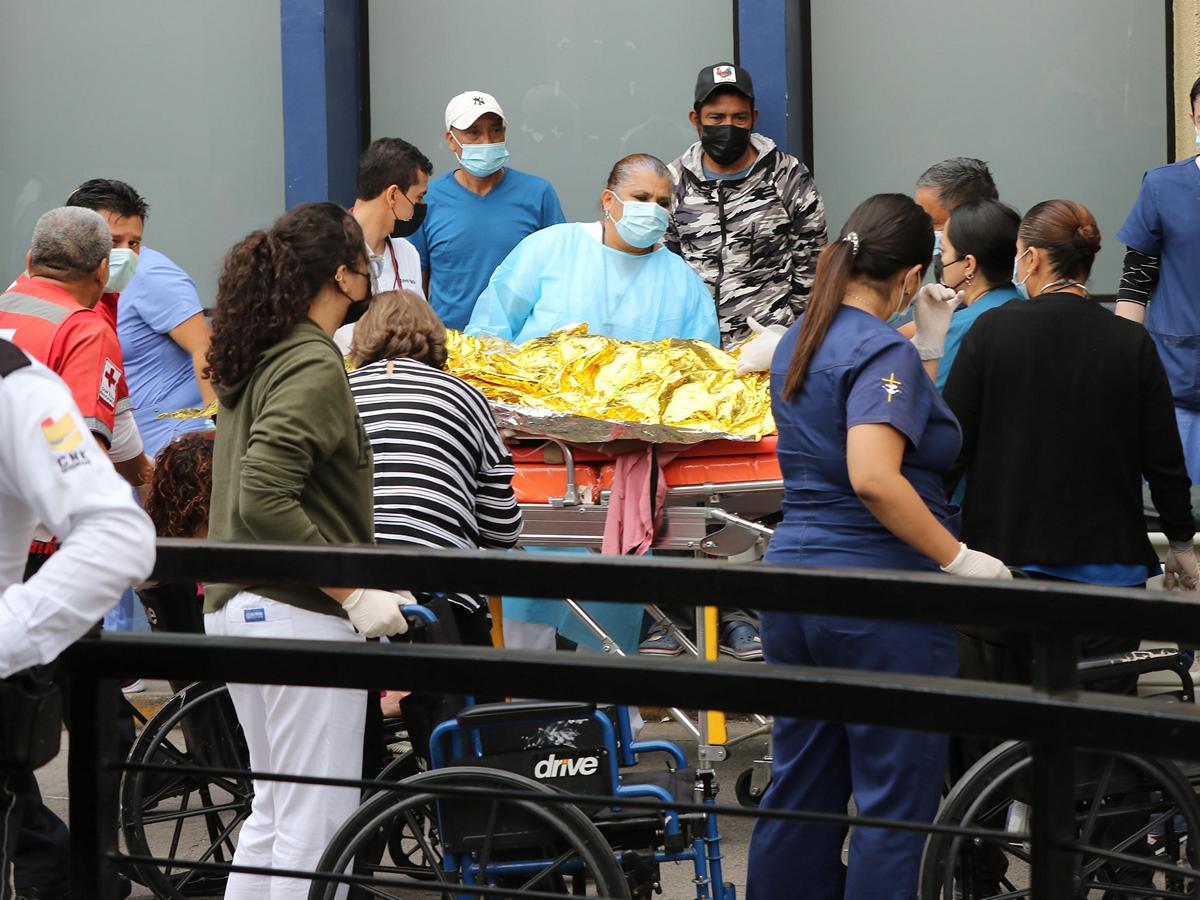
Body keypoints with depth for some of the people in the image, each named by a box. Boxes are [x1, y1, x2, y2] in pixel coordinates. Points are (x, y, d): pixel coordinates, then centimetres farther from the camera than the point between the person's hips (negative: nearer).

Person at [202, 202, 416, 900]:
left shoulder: (255, 357, 12)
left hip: (237, 607, 10)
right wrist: (354, 592, -21)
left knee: (274, 811, 19)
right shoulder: (313, 365, -16)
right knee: (318, 824, -4)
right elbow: (264, 499, -25)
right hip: (300, 615, -10)